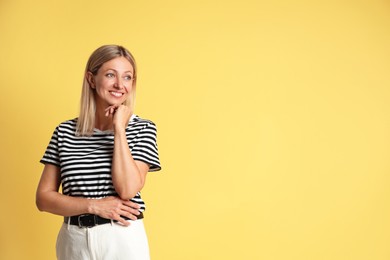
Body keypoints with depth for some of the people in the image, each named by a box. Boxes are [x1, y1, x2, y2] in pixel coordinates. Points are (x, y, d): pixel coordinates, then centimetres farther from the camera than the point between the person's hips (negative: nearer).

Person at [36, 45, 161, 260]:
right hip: (74, 240, 2)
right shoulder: (65, 132, 0)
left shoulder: (142, 128, -4)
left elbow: (127, 189, -17)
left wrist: (119, 128, -15)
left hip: (124, 238, -1)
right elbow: (43, 197, -1)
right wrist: (94, 205, -13)